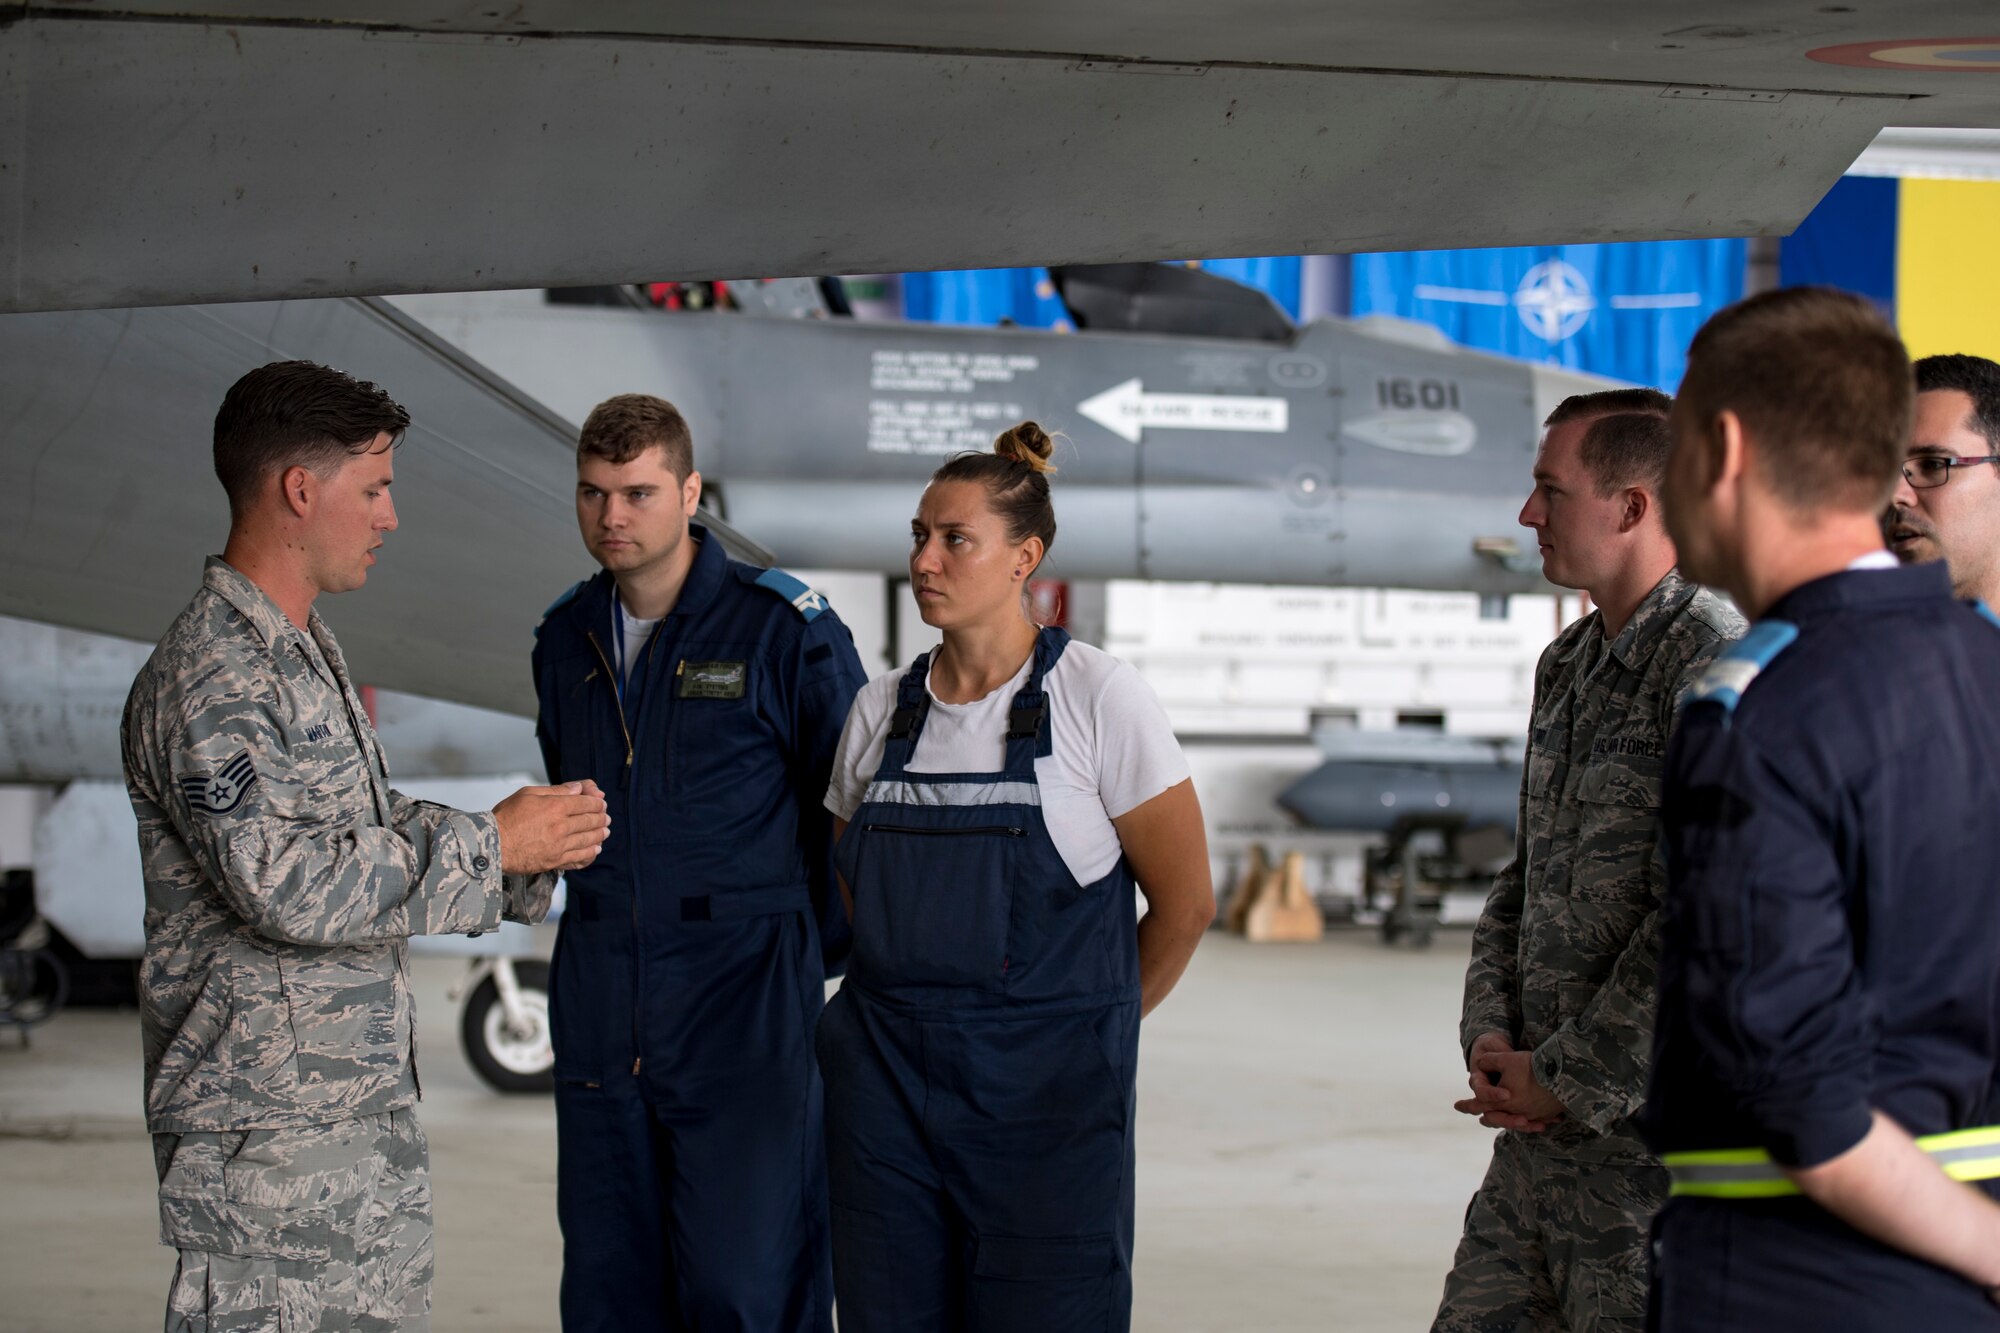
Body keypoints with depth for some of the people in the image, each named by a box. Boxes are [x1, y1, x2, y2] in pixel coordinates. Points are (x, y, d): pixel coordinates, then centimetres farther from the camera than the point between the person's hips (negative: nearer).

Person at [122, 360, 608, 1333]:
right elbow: (280, 883, -26)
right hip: (266, 1130, -10)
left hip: (367, 1102, 10)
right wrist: (487, 847, -19)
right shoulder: (210, 678, -17)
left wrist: (529, 851, 5)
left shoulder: (305, 652, 16)